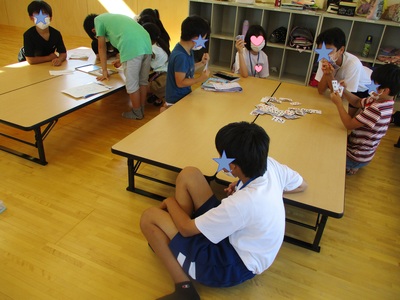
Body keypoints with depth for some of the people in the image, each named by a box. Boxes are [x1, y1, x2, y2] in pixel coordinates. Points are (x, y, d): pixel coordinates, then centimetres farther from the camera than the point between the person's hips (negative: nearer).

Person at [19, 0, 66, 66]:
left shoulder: (56, 34, -14)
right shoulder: (29, 35, -23)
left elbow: (63, 53, -12)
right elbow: (30, 60, -27)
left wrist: (59, 59, -34)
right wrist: (50, 57, -22)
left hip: (48, 65, 3)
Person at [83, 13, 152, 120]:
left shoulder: (98, 20, 17)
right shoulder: (115, 17, 37)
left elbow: (102, 48, 19)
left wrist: (104, 71, 25)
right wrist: (122, 60, 51)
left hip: (133, 48, -8)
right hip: (146, 44, 8)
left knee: (131, 84, 6)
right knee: (143, 81, 17)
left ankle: (137, 113, 18)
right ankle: (142, 110, 29)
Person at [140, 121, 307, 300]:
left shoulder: (242, 203, -37)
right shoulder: (271, 165, -17)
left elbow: (186, 228, -21)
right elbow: (302, 185, 8)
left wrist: (170, 202, 0)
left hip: (230, 267, -8)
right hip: (236, 236, 8)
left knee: (149, 217, -8)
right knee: (188, 174, 1)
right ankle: (168, 240, 16)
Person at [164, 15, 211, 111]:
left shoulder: (188, 50, 3)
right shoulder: (181, 56, -27)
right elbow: (180, 83, -24)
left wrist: (202, 63, 5)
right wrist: (200, 78, -22)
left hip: (184, 95, 9)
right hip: (177, 100, -9)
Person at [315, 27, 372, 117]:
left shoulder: (353, 63, -39)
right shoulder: (324, 59, -25)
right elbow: (321, 91, -22)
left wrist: (330, 75, -44)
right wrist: (325, 73, -37)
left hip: (370, 88, -4)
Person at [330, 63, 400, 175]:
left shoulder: (377, 109, -34)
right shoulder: (378, 100, -5)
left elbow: (349, 124, -29)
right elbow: (358, 102, 11)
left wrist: (338, 103, -21)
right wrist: (344, 90, -6)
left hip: (357, 156, -9)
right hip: (361, 151, 9)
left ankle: (350, 168, 15)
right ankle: (350, 166, 22)